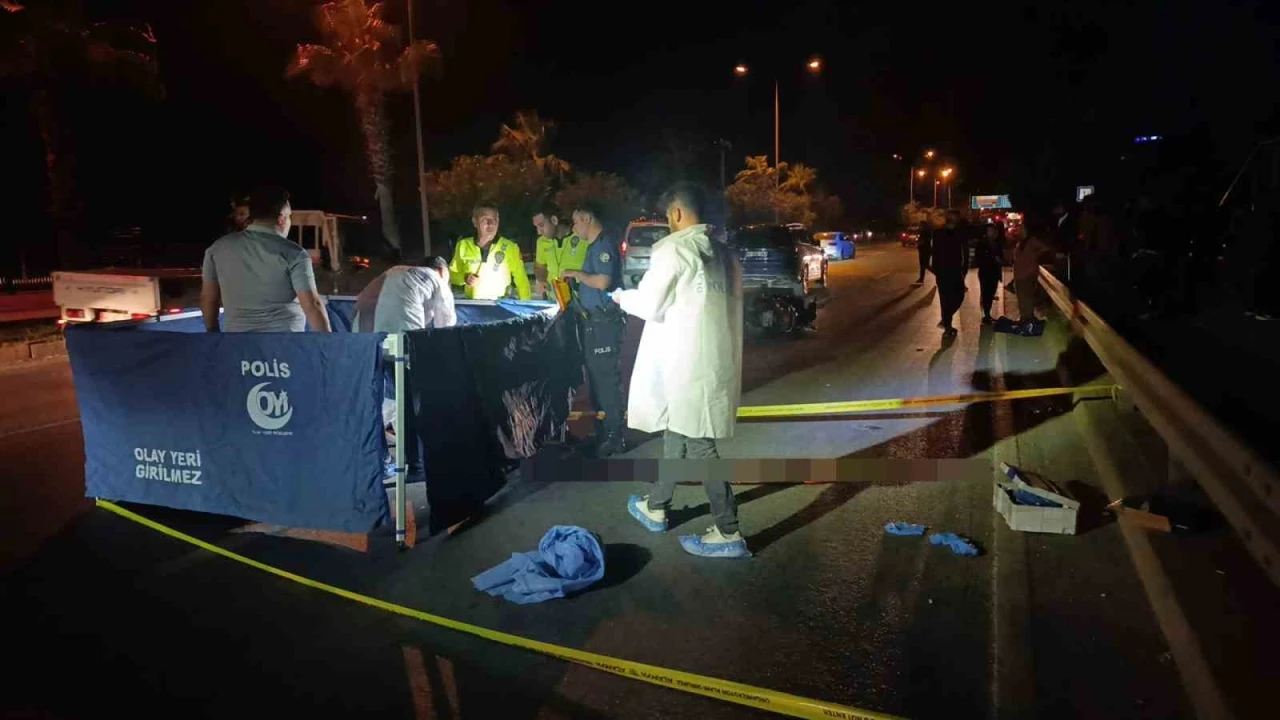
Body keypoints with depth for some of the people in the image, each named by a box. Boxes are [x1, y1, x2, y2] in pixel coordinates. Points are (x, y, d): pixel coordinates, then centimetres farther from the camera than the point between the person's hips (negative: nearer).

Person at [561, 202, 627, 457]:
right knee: (596, 378, 15)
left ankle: (614, 438, 2)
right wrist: (577, 281, 11)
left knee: (607, 379, -5)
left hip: (605, 322, -10)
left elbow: (603, 282, -23)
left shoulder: (605, 244, -13)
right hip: (594, 321, 10)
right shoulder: (594, 245, 17)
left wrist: (576, 274, -11)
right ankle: (603, 433, 24)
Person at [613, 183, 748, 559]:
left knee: (698, 444, -1)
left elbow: (649, 305, -9)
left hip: (687, 362, -8)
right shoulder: (725, 254, 11)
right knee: (676, 432, 19)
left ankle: (728, 533, 4)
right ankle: (655, 507, 34)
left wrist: (622, 296, 10)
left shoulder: (673, 248, -11)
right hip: (717, 357, 8)